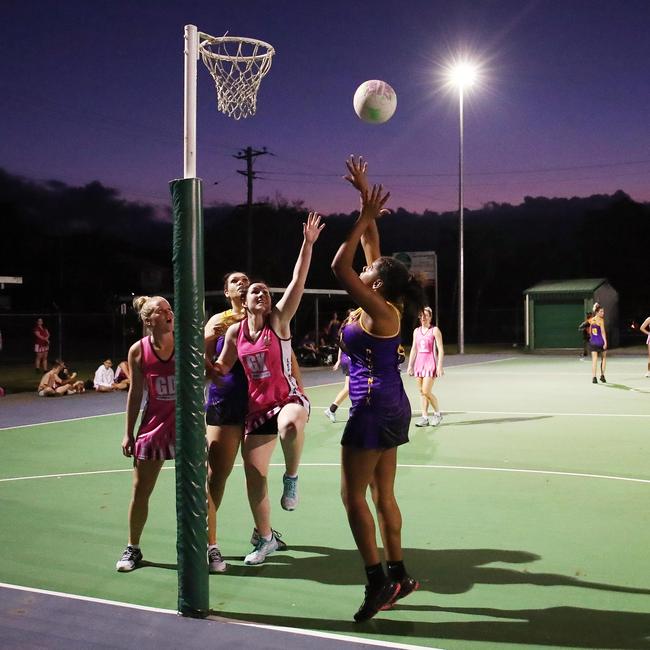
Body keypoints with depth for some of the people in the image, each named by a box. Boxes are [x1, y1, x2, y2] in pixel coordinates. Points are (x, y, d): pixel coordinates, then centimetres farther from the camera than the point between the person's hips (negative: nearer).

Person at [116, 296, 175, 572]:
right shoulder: (138, 350, -6)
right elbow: (135, 393, 2)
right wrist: (128, 433, 3)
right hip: (154, 425, 1)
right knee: (140, 491, 8)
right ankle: (133, 549, 26)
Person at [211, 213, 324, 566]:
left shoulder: (279, 320, -6)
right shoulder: (235, 331, 4)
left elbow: (298, 281, -15)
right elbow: (221, 368, 13)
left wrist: (308, 244, -22)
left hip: (289, 398, -4)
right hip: (256, 407, 4)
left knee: (291, 424, -42)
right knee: (253, 475, 5)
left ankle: (291, 477, -12)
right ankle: (265, 538, 26)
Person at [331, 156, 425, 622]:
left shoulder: (377, 312, -17)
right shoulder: (382, 306, 6)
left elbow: (340, 267, -21)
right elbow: (372, 244, 11)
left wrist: (365, 215, -16)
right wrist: (366, 197, 12)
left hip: (374, 408, -9)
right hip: (391, 408, 9)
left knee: (353, 495, -2)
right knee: (383, 495, 14)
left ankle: (378, 580, 1)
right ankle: (398, 574, 20)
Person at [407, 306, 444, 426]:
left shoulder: (435, 330, -4)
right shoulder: (416, 331, 12)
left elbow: (440, 350, -7)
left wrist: (440, 366, -13)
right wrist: (410, 365, 12)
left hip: (431, 362, -5)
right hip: (419, 363, 5)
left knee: (427, 391, -11)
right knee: (421, 392, 4)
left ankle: (437, 413, 9)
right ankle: (425, 417, 10)